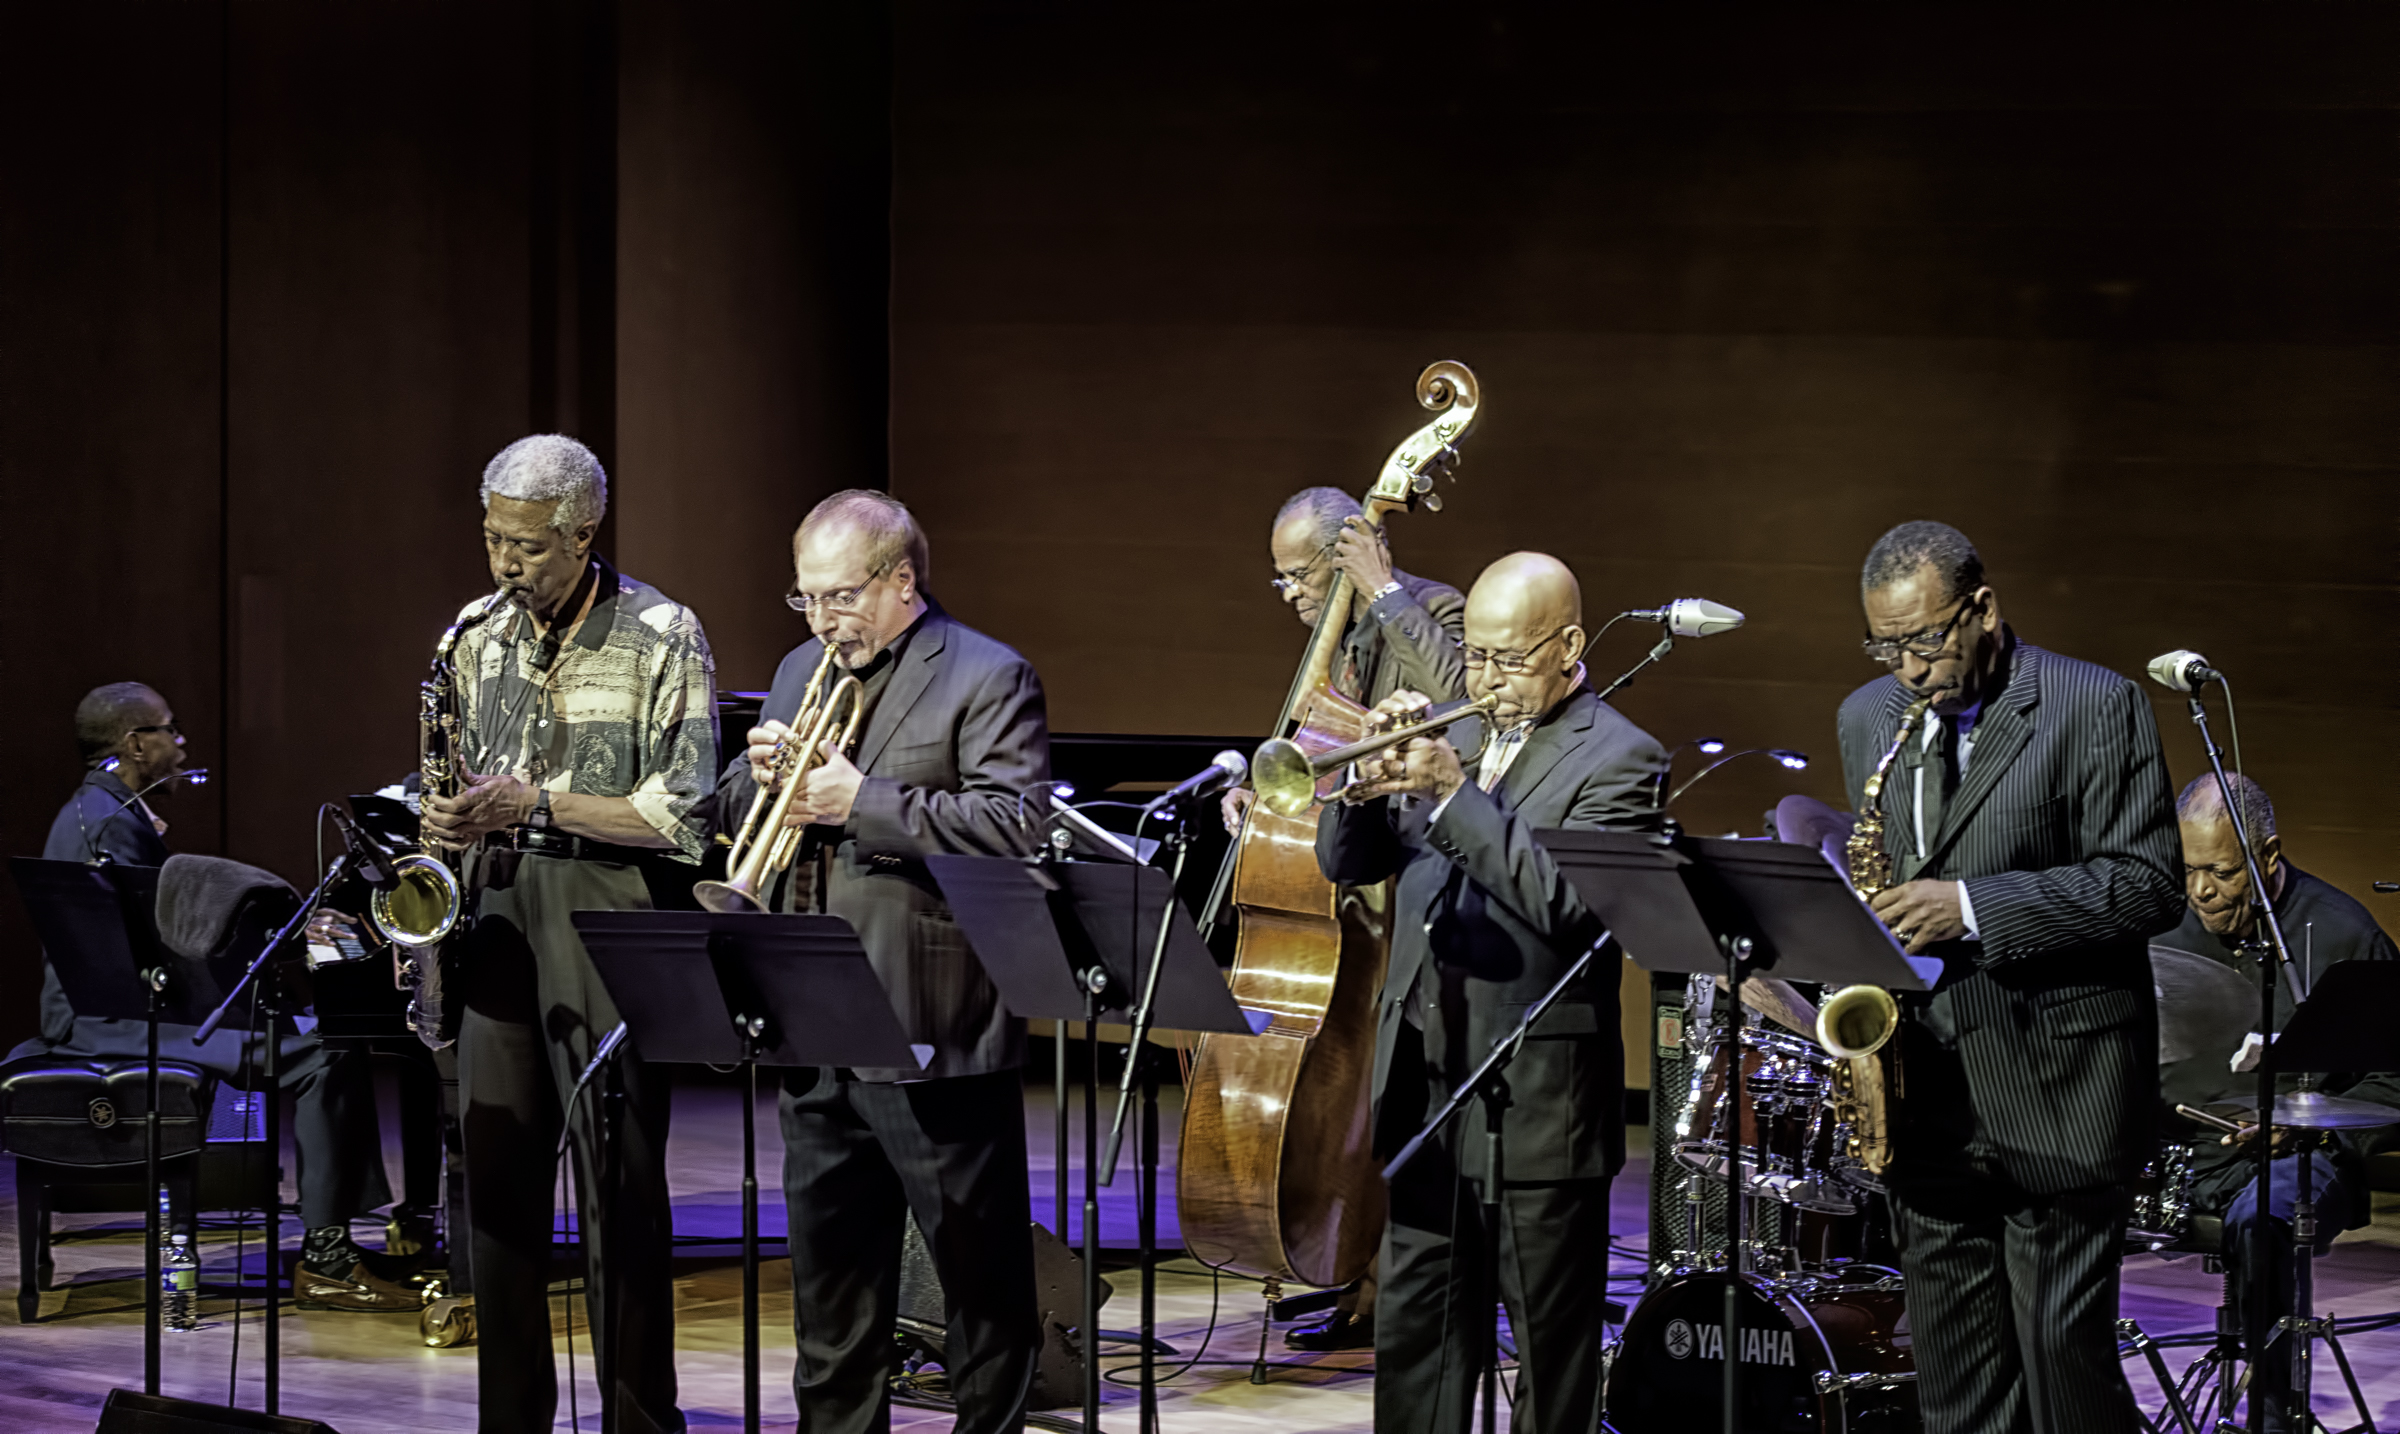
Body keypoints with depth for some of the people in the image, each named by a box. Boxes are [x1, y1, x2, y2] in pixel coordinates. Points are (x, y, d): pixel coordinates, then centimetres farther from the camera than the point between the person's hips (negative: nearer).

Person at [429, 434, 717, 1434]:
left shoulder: (661, 638, -6)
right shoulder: (482, 639, 12)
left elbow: (680, 815, -10)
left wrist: (535, 803, -16)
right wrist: (456, 817, 0)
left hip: (606, 917, -5)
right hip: (497, 918, 6)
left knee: (619, 1186, -5)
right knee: (497, 1177, 5)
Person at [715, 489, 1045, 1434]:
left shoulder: (988, 680, -6)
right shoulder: (801, 673, 16)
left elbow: (1017, 826, -19)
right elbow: (732, 815, 20)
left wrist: (861, 802, -19)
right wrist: (761, 777, -3)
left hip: (937, 1038, -7)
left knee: (982, 1284, 1)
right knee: (831, 1284, 14)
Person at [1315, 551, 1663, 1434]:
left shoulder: (1616, 760, -8)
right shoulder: (1456, 737, 14)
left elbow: (1565, 903, -22)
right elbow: (1346, 863, 13)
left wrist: (1453, 794, -23)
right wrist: (1372, 777, -7)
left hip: (1535, 1099, -7)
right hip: (1423, 1088, 7)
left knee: (1550, 1351, 2)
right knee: (1414, 1337, 10)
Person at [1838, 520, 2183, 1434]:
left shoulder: (2097, 709, -7)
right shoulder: (1867, 719, 13)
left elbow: (2147, 884, -12)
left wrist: (1974, 907, -19)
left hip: (2055, 1092, -6)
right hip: (1927, 1097, 6)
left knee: (2063, 1355, -7)